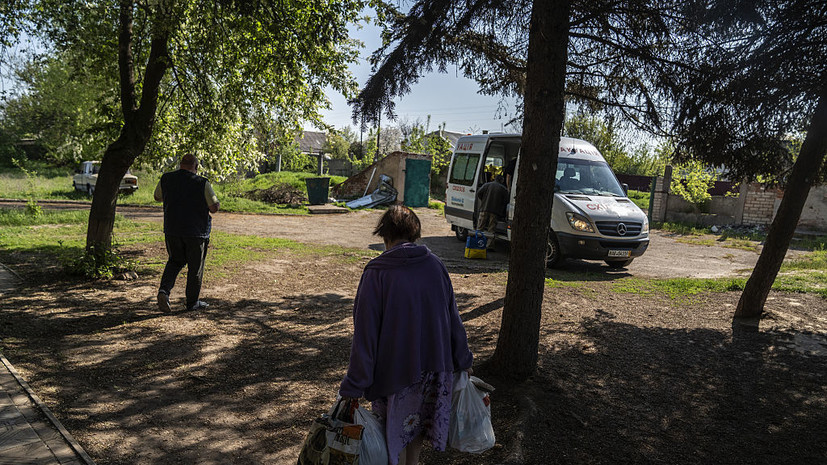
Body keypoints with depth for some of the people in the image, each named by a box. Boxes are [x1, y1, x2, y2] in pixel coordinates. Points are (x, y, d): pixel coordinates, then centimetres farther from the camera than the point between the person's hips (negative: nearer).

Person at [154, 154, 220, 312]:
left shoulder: (166, 179, 1)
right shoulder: (202, 183, -11)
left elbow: (157, 197, 18)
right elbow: (214, 207, -10)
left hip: (172, 230, 4)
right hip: (196, 232, -4)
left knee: (175, 261, 22)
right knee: (195, 267, 9)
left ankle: (164, 290, 1)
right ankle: (192, 302, 18)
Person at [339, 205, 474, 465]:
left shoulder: (376, 273, -17)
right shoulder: (435, 265, -4)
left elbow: (366, 334, -16)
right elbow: (452, 317, 4)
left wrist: (354, 385, -10)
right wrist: (463, 360, 17)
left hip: (395, 369, -4)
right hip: (434, 365, 5)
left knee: (395, 433, 15)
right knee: (416, 424, 25)